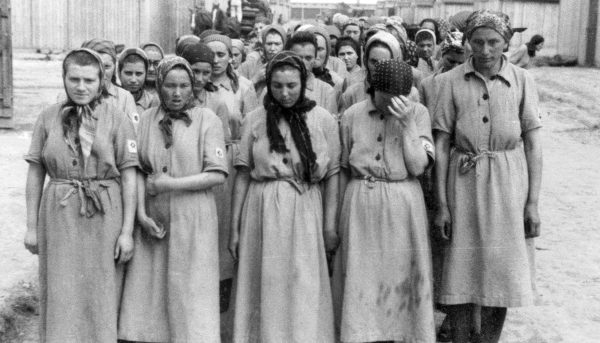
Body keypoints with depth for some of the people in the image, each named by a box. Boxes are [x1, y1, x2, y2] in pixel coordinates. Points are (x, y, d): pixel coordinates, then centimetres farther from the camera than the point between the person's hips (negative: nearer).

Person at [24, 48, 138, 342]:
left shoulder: (117, 119, -3)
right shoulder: (48, 118, 4)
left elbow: (129, 177, -3)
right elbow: (35, 174, 7)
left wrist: (127, 231, -7)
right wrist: (31, 226, 5)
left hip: (104, 218, -1)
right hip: (58, 217, 2)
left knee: (102, 298, 7)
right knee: (61, 298, 7)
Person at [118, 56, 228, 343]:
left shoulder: (207, 120, -2)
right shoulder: (146, 119, 7)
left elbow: (218, 174, -7)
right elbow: (138, 171, 6)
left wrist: (170, 184, -11)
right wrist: (141, 212, -7)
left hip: (193, 219, -3)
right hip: (153, 220, 3)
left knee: (191, 294, 0)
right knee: (151, 292, 4)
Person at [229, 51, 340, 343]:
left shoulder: (324, 120, 2)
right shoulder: (254, 120, 4)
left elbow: (332, 175, 4)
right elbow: (242, 176, 4)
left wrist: (330, 226, -1)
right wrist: (234, 228, 3)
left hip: (305, 212, -1)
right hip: (262, 210, 1)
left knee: (304, 294, 2)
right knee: (265, 289, 7)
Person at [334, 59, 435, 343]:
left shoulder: (418, 113, -2)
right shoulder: (352, 115, 1)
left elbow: (418, 166, -10)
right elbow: (344, 169, 9)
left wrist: (407, 123, -16)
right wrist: (341, 211, 11)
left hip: (403, 205, -1)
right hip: (360, 205, 1)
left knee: (402, 275, 7)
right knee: (361, 277, 5)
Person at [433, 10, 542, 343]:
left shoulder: (522, 80, 0)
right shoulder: (450, 81, -1)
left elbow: (533, 144, 1)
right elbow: (441, 145, -1)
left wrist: (533, 202, -4)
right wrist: (441, 204, -5)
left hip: (509, 181, 1)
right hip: (463, 181, 0)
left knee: (500, 275, 8)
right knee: (460, 275, 6)